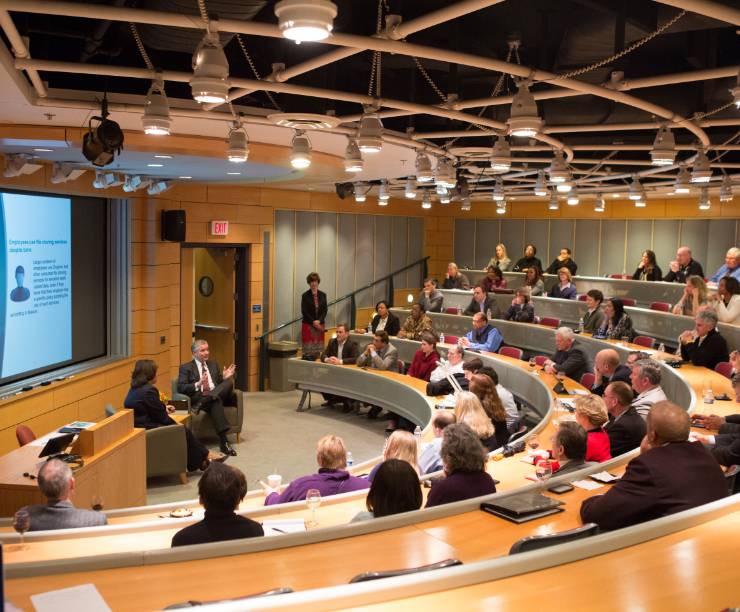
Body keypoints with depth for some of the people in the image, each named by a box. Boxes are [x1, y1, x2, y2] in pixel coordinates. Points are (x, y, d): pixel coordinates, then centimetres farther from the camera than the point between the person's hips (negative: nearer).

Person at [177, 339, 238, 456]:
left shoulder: (213, 365, 26)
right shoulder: (186, 368, 10)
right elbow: (181, 388, -3)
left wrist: (224, 378, 2)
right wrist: (198, 384, -19)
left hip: (217, 394, 5)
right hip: (198, 398, -4)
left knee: (229, 382, -28)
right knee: (216, 401, -39)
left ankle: (203, 404, -36)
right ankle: (224, 442, -44)